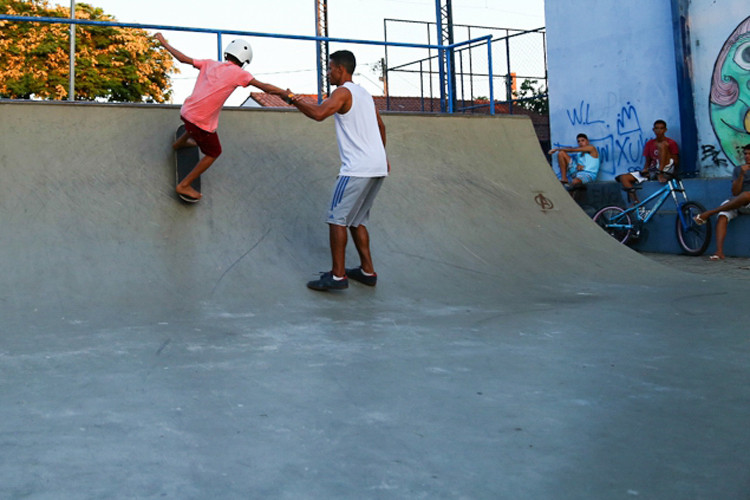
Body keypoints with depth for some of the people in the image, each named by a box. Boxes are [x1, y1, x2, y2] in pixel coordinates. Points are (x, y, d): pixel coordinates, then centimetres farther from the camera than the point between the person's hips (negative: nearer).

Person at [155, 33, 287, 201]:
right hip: (202, 123, -7)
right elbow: (265, 87, -16)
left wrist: (163, 42, 22)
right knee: (213, 153, 16)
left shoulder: (209, 64, 4)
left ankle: (179, 143, 71)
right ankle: (184, 186, 20)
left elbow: (183, 58, 10)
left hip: (186, 112, 7)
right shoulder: (238, 73, -11)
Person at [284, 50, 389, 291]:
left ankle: (337, 275, -6)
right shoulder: (364, 93, 20)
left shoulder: (343, 92, -8)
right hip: (378, 167, 9)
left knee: (337, 219, -5)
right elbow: (381, 126, 28)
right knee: (356, 220, 17)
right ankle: (367, 271, 18)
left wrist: (294, 99, -9)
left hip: (357, 169, -9)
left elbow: (318, 114, -24)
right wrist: (382, 156, 37)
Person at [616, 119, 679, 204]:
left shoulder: (671, 143, 2)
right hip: (652, 171, 5)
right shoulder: (649, 144, 14)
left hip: (665, 169, -5)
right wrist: (645, 169, -6)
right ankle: (635, 202, -23)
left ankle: (660, 174, -34)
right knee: (623, 178, -13)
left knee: (662, 145, -26)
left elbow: (676, 162, -5)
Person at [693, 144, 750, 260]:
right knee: (722, 217, -30)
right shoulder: (738, 169, 18)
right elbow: (735, 193, 6)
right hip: (735, 203, 2)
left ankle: (710, 212, -29)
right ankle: (719, 252, -41)